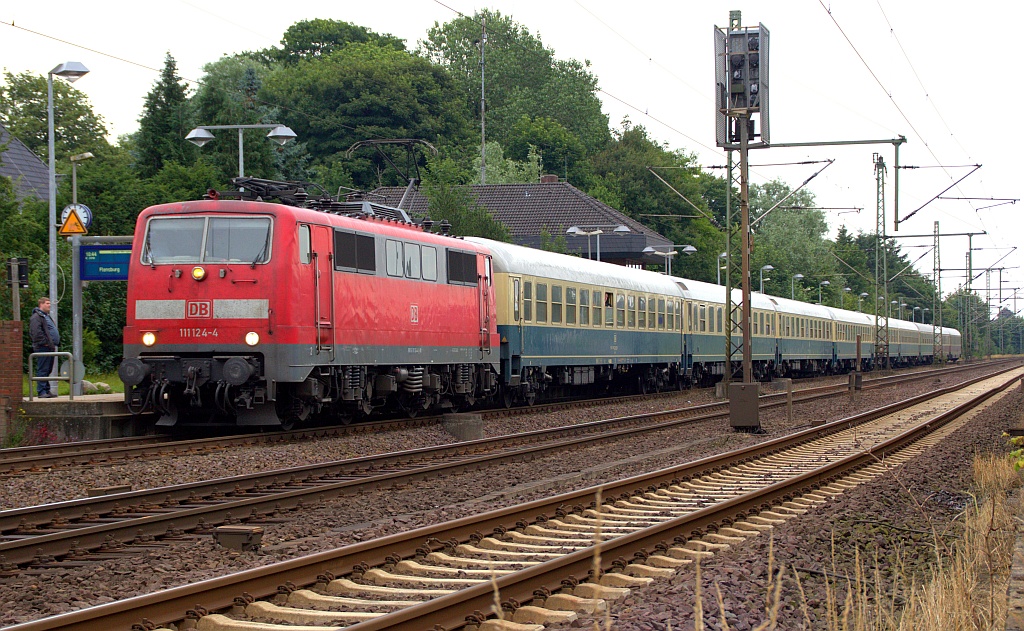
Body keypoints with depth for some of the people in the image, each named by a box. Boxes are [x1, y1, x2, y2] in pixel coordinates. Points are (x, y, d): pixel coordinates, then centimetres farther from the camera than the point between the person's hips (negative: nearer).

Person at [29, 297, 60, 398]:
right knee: (42, 370, -10)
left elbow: (53, 331, 31)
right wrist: (44, 342, -20)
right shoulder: (36, 317, -10)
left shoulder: (47, 316, 23)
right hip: (42, 348, -10)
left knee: (47, 370, 12)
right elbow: (36, 332, -22)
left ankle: (47, 390, 17)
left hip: (50, 348, 10)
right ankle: (41, 391, -10)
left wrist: (54, 343, 19)